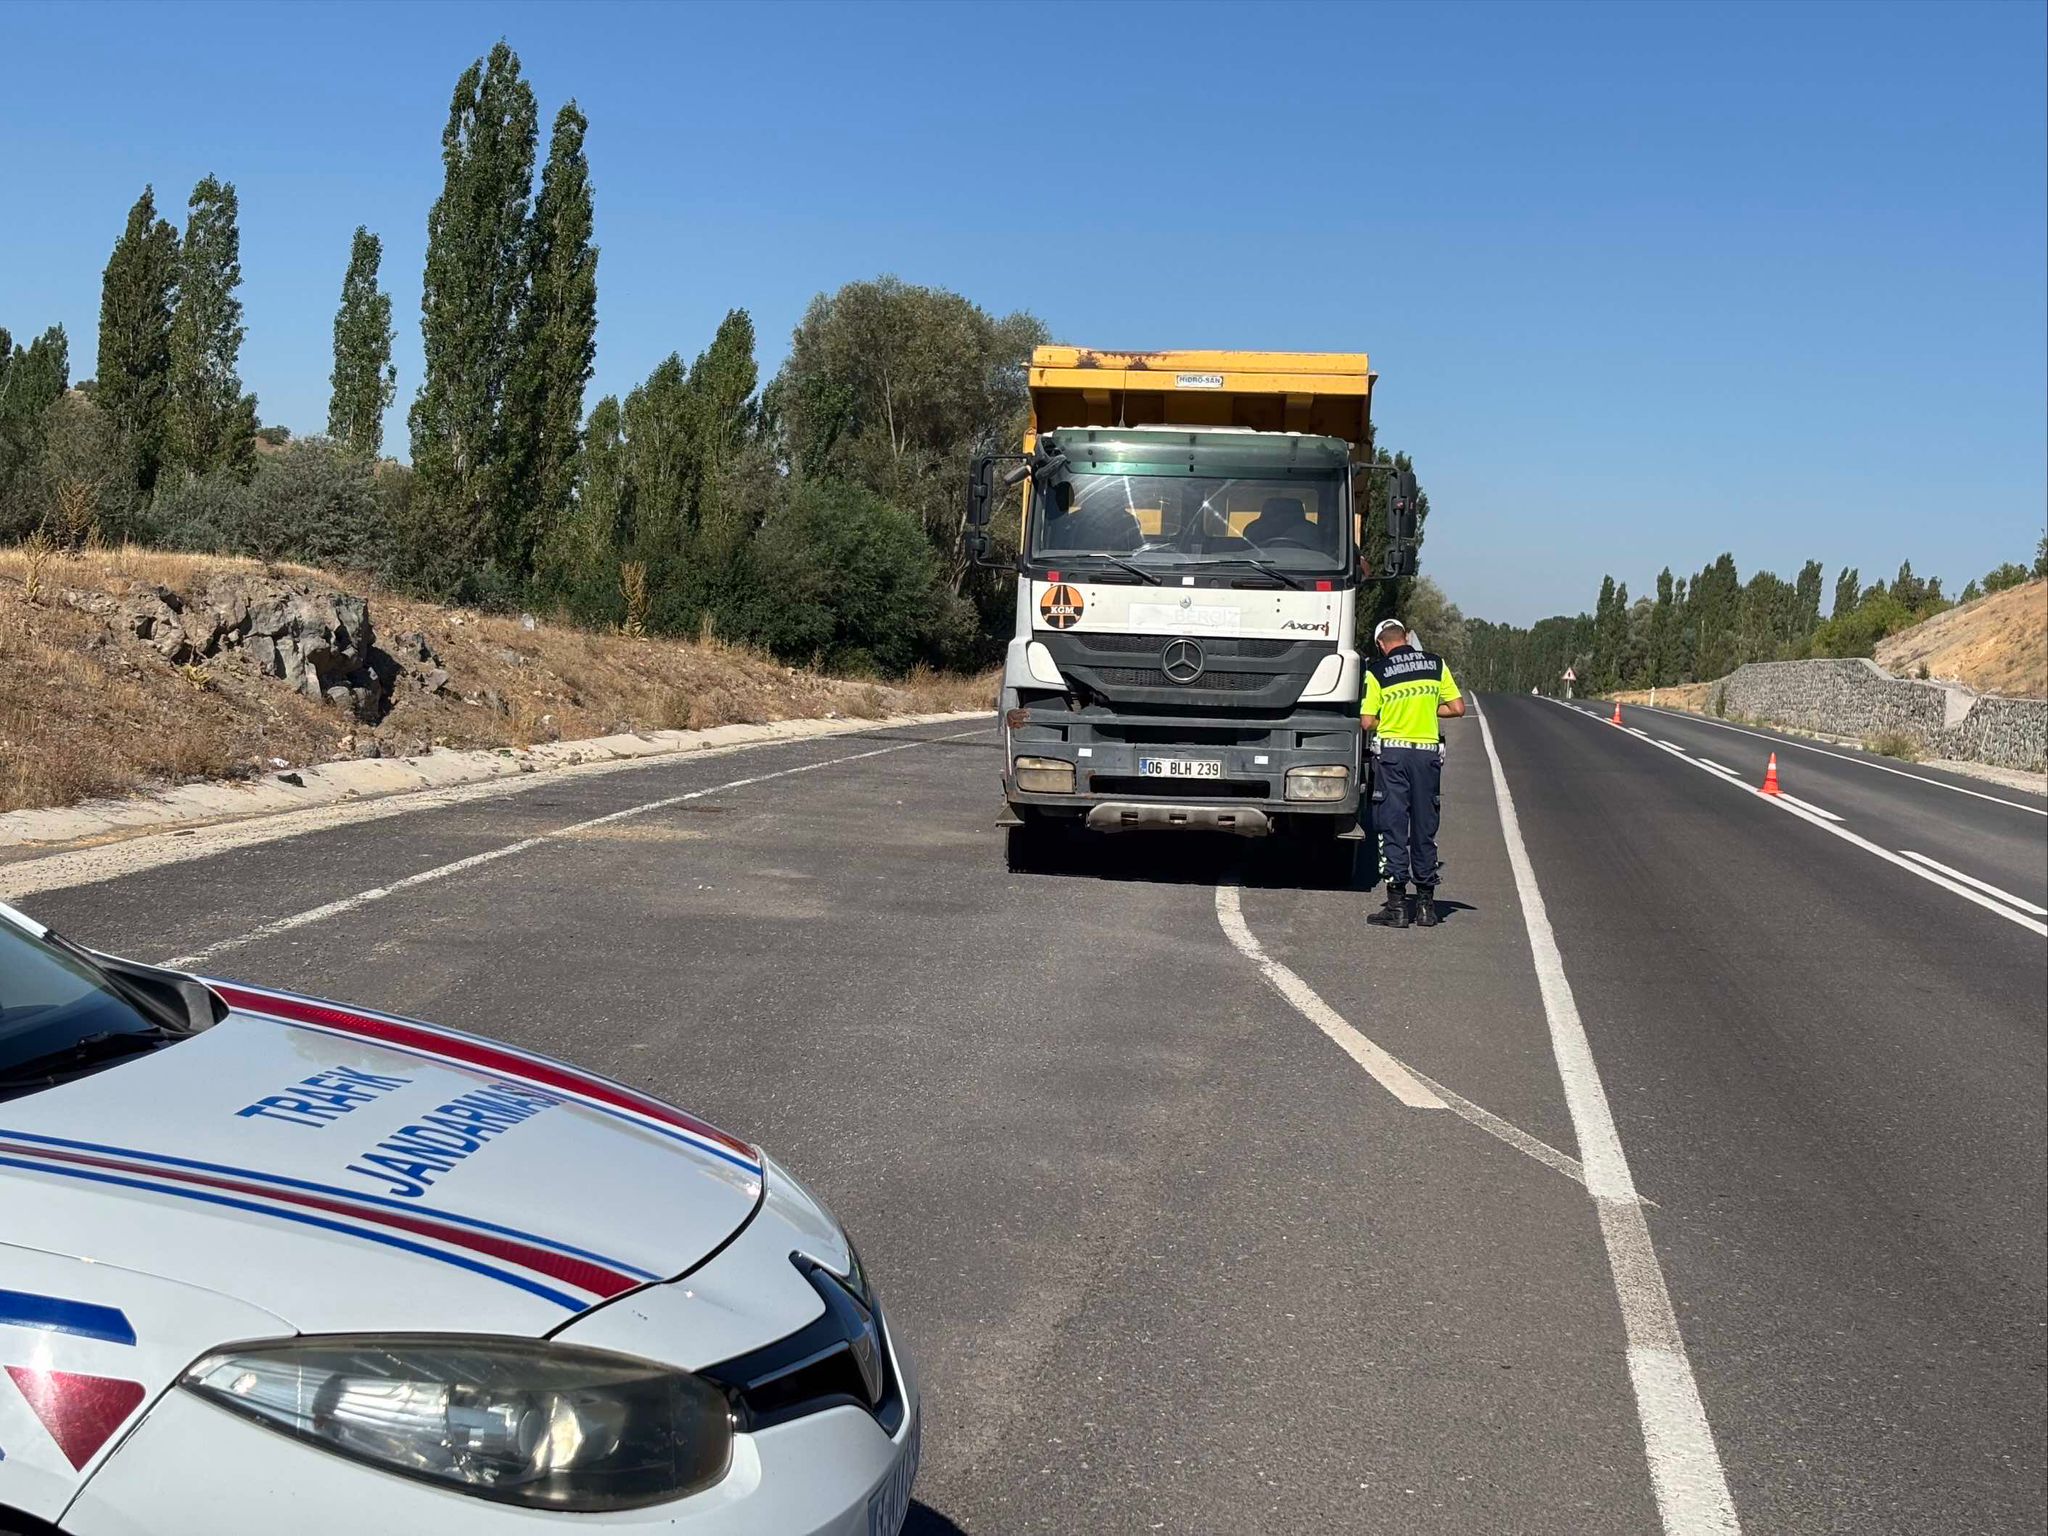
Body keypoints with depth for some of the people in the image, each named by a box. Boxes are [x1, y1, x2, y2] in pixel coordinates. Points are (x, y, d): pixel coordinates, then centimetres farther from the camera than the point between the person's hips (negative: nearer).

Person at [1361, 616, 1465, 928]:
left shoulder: (1376, 671, -2)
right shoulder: (1435, 663, 5)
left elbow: (1367, 722, -4)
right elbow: (1457, 708, 6)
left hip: (1392, 752, -3)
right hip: (1428, 751, 3)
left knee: (1393, 826, 1)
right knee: (1424, 828, 10)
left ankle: (1397, 905, -2)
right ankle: (1426, 904, 14)